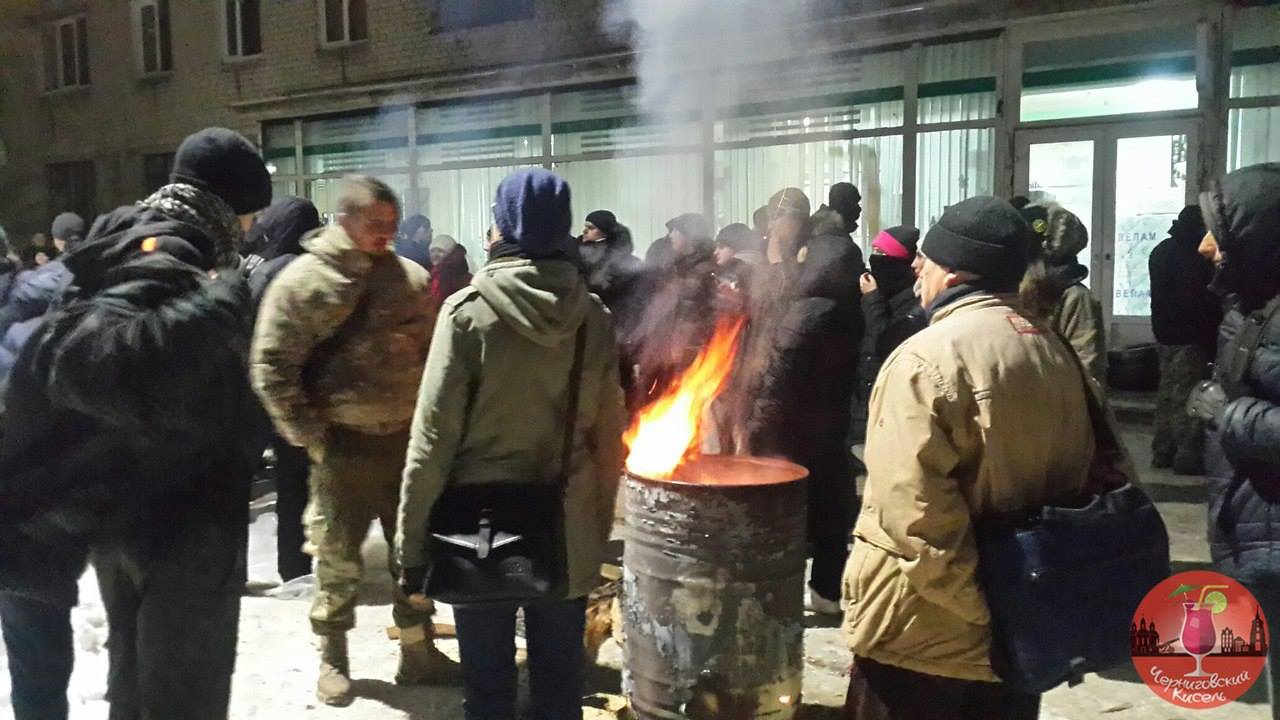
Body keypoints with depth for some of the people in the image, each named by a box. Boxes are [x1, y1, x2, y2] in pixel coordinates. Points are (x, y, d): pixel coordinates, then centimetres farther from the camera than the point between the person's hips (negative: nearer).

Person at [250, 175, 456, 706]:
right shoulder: (302, 281, -8)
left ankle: (418, 652, 30)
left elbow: (436, 352, 11)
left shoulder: (411, 278, 4)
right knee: (338, 559, 10)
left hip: (407, 437, 4)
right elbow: (272, 367, -10)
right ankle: (333, 659, 30)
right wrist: (310, 435, -11)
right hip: (343, 444, -3)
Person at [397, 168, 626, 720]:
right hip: (570, 529, 3)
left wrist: (413, 543, -4)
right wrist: (599, 523, 14)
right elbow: (609, 436, 3)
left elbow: (434, 436, -12)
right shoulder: (593, 315, -2)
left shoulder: (468, 309, -12)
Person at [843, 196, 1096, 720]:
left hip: (926, 635, -7)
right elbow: (1083, 476, 13)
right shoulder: (1056, 352, 7)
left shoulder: (928, 358, -18)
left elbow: (912, 510, -26)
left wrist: (979, 605, -17)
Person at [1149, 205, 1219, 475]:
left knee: (1168, 392, 12)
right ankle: (1188, 457, -6)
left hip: (1166, 332, 9)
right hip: (1189, 335, -9)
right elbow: (1201, 299, -16)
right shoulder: (1193, 257, -15)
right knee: (1188, 397, -7)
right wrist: (1211, 336, -10)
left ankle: (1163, 452, 15)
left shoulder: (1161, 251, 14)